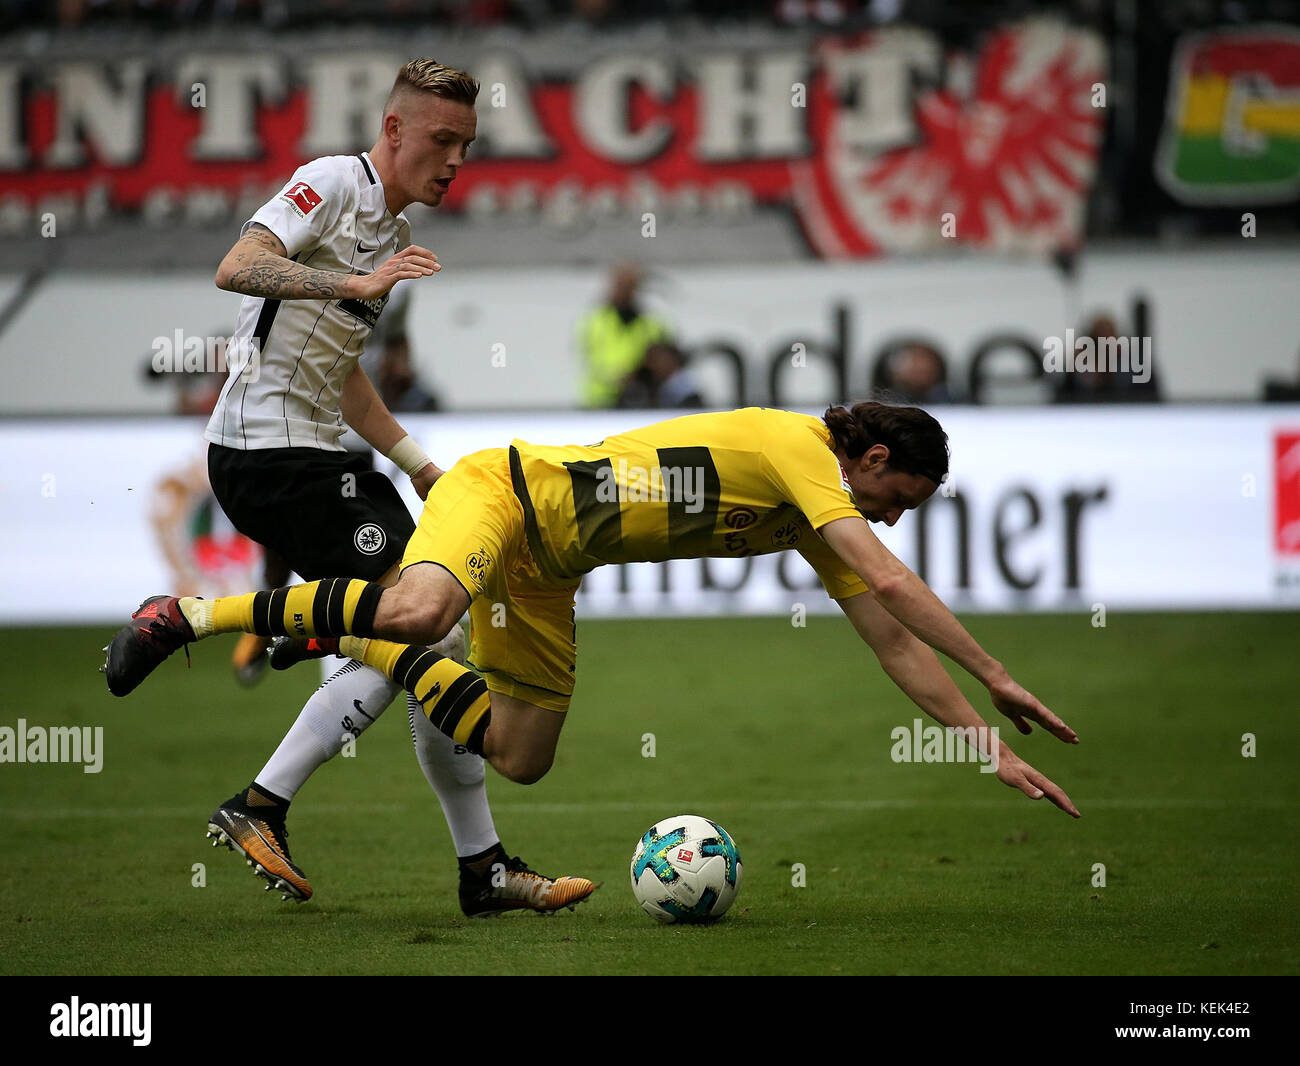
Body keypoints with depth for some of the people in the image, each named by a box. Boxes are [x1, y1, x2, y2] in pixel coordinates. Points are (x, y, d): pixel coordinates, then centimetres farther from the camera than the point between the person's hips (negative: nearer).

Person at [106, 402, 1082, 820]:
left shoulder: (818, 524, 10)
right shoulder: (798, 448, -16)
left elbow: (895, 641, 11)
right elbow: (894, 582, -25)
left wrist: (988, 745, 5)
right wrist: (997, 676, -22)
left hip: (544, 572, 10)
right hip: (506, 493, -10)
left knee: (520, 757, 7)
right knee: (420, 610, -38)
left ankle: (358, 645, 22)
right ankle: (190, 614, -23)